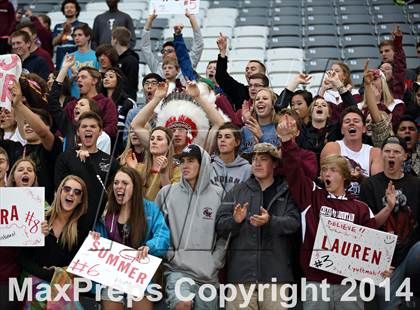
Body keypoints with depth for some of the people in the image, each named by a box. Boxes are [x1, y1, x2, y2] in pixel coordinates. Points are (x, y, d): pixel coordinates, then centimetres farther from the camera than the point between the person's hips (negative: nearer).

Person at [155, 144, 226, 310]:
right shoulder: (166, 193, 5)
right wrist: (168, 254, -3)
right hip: (177, 269, -2)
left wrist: (215, 262, -1)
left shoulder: (218, 195, 4)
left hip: (208, 274, 2)